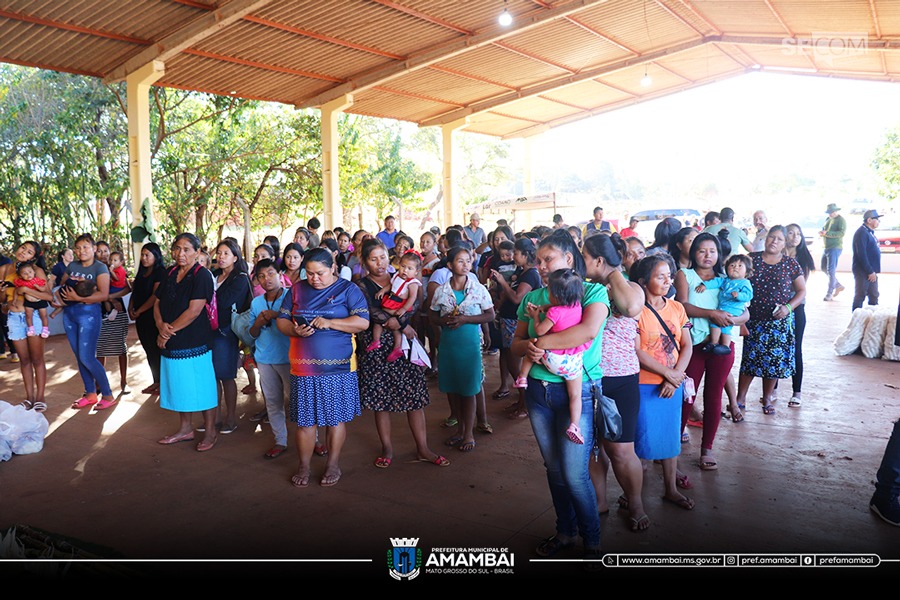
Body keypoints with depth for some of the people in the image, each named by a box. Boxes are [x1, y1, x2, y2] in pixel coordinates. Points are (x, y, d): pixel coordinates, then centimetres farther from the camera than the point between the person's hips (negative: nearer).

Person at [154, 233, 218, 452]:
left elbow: (193, 311, -18)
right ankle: (185, 429, 32)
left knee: (202, 388, 1)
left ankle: (210, 432, 15)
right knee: (180, 387, 17)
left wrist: (169, 330, -13)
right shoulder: (170, 274, 10)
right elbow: (158, 303, 10)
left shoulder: (202, 276, -11)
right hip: (171, 344, 7)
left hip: (195, 343, -7)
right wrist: (161, 326, -9)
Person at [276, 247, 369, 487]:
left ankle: (333, 465, 22)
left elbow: (363, 321, -10)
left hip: (338, 367, -2)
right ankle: (304, 466, 23)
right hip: (303, 368, 3)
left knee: (335, 418, 6)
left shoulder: (348, 289, -1)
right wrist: (295, 330, -12)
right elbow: (281, 320, 11)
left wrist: (329, 322, -20)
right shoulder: (297, 290, 10)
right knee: (304, 419, 7)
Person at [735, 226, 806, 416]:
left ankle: (767, 399, 23)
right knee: (750, 357, 1)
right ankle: (740, 398, 14)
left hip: (779, 320, 0)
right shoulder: (752, 259, 1)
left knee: (774, 359, 5)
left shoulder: (790, 264, 1)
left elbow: (802, 290, 4)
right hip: (754, 320, 0)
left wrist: (788, 307, -11)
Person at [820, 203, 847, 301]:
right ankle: (838, 286, 27)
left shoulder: (841, 220, -8)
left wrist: (827, 233, -27)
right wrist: (822, 233, -1)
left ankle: (829, 294, -6)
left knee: (831, 270, -10)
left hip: (835, 248, -9)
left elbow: (842, 233, -19)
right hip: (827, 247, 9)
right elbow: (824, 229, 24)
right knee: (824, 268, 13)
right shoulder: (828, 220, 16)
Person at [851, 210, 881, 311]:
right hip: (863, 272, -9)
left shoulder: (870, 232, 15)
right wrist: (870, 272, -20)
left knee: (874, 297, 14)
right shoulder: (862, 233, -15)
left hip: (871, 272, 9)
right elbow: (862, 255, -21)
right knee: (860, 296, -3)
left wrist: (873, 271, 13)